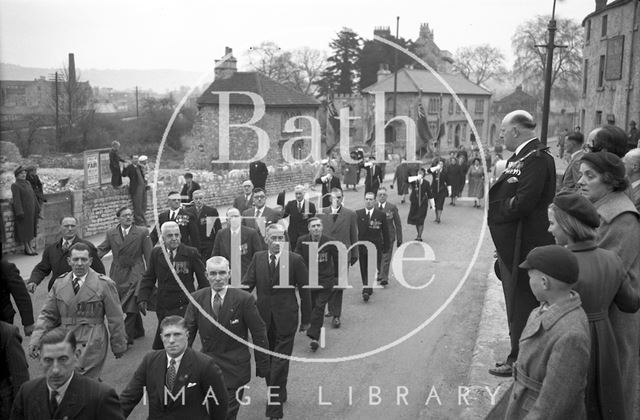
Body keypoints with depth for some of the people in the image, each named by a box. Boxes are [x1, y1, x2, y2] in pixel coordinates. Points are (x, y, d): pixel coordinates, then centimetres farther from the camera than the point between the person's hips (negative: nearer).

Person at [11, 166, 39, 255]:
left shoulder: (27, 183, 12)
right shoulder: (15, 185, -10)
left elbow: (33, 196, 16)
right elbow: (16, 200, -16)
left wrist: (37, 208, 14)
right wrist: (20, 212, -22)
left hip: (31, 210, 7)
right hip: (23, 210, -7)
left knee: (30, 229, 11)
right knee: (24, 229, 0)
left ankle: (30, 246, 19)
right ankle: (27, 248, 7)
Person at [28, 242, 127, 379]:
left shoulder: (105, 284, -3)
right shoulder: (59, 283, 10)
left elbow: (115, 319, 1)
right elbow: (47, 315, 10)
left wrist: (119, 346, 5)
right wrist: (36, 340, -2)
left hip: (91, 344, -4)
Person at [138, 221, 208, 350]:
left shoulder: (191, 253, -4)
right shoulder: (156, 253, 6)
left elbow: (203, 280, 0)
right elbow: (148, 279, 10)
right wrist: (143, 299, -4)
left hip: (185, 307, -4)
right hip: (163, 308, 4)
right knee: (158, 346, 9)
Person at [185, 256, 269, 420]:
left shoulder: (244, 299, -11)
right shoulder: (197, 298, 0)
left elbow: (259, 334, -6)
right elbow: (187, 331, 4)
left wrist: (262, 366, -3)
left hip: (235, 369, -3)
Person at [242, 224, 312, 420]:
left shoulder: (295, 260, -6)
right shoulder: (258, 258, 3)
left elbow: (304, 291, 0)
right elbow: (246, 284, -1)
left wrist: (306, 319, 2)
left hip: (285, 319, -4)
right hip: (263, 318, 4)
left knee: (280, 362, -3)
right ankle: (278, 395, 36)